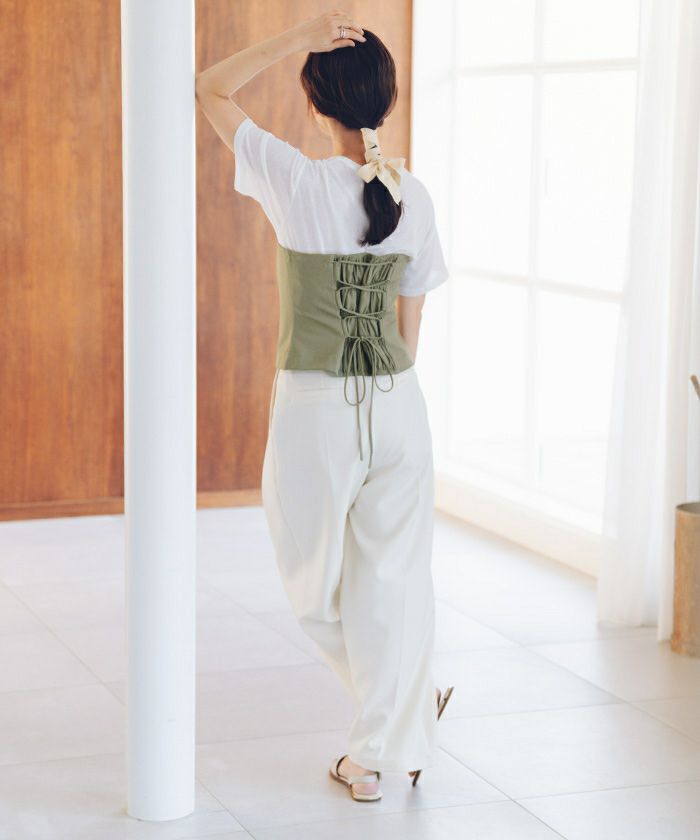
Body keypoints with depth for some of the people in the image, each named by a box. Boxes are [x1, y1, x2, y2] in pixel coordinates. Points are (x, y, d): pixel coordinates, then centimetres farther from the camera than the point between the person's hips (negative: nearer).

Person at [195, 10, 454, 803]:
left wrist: (299, 34, -7)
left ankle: (413, 701, 29)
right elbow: (410, 320, 8)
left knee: (317, 583, 18)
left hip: (314, 409, -4)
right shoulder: (414, 197, 0)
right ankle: (377, 754, 19)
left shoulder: (298, 182, -12)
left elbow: (210, 89, 0)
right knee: (390, 580, 12)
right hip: (398, 407, 4)